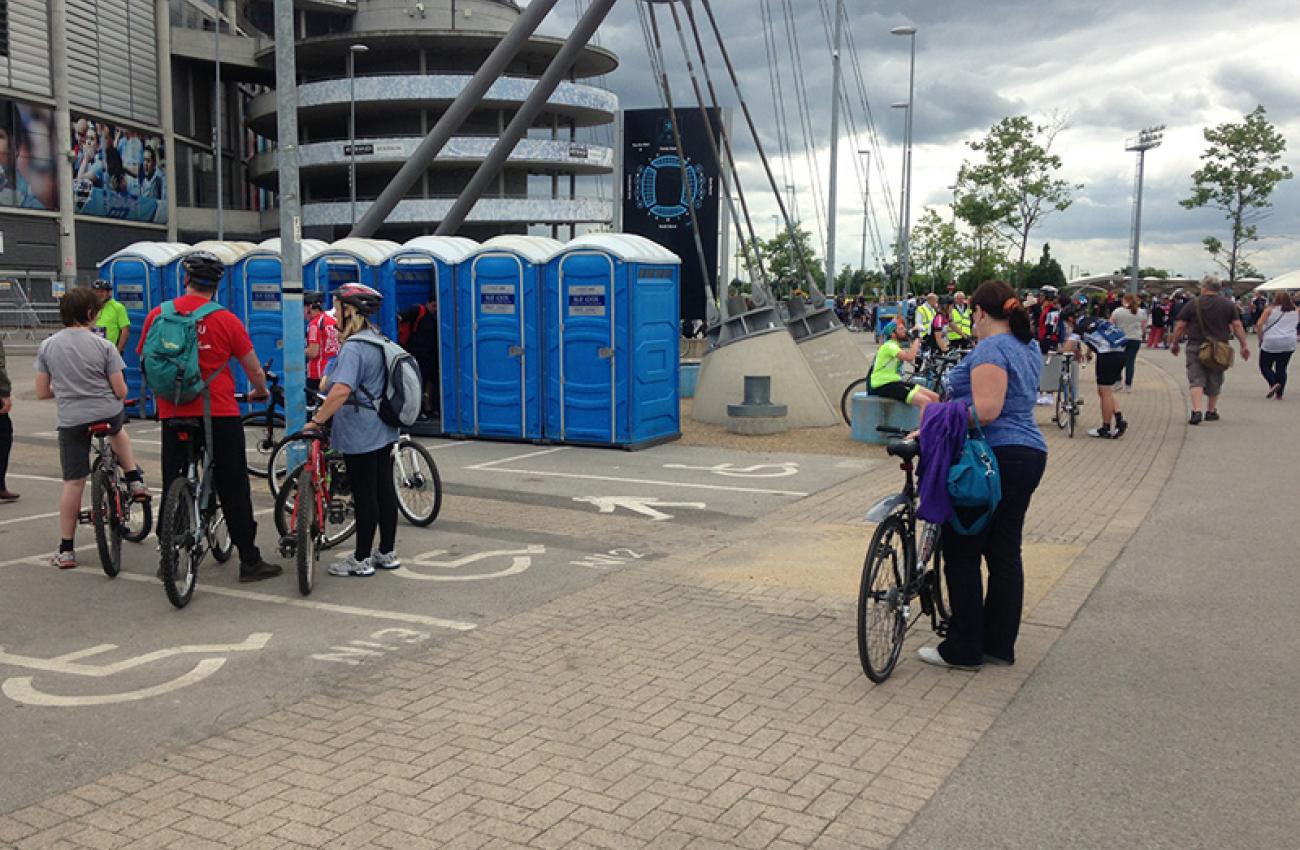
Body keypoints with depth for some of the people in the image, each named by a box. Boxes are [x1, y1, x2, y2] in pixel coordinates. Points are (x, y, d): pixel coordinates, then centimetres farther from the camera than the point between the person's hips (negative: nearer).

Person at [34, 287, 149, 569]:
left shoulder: (47, 346, 1)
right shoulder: (103, 345, -7)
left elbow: (42, 392, 5)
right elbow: (120, 391, -6)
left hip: (71, 420, 1)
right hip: (108, 414, -1)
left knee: (73, 483, 6)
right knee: (117, 431, 37)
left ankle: (66, 550, 11)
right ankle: (135, 481, 25)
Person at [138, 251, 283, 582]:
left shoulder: (157, 315, 2)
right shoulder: (226, 320, -6)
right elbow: (255, 371, 0)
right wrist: (261, 392, 22)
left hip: (173, 414, 3)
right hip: (220, 414, -2)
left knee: (173, 489, 12)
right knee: (233, 489, 4)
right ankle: (250, 561, 7)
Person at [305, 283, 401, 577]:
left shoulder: (353, 347, -18)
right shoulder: (379, 341, 11)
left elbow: (342, 390, -30)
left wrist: (317, 420, -25)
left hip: (360, 435, -9)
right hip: (384, 431, 9)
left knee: (365, 495, -2)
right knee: (385, 489, 12)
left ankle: (361, 560, 8)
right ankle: (387, 553, 20)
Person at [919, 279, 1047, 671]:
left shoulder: (991, 348, -14)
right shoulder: (1029, 347, 16)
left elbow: (986, 410, -24)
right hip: (1029, 456, 10)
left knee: (962, 553, 0)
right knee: (1005, 552, 13)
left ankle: (963, 650, 6)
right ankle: (999, 644, 20)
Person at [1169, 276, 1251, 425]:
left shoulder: (1193, 304, -2)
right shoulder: (1228, 304, 4)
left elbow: (1180, 326, -2)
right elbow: (1237, 326, 1)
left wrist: (1174, 343, 10)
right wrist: (1244, 345, 6)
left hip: (1196, 347, -2)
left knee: (1196, 379, -4)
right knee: (1215, 381, 15)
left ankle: (1196, 411, -20)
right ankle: (1211, 411, 24)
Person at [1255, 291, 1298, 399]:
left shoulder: (1270, 309, -1)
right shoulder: (1295, 311, 8)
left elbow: (1259, 325, -10)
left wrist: (1261, 337, 2)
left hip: (1270, 343, -4)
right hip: (1289, 344, 4)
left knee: (1265, 366, 8)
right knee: (1282, 369, 10)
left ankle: (1274, 384, -17)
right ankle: (1279, 394, 8)